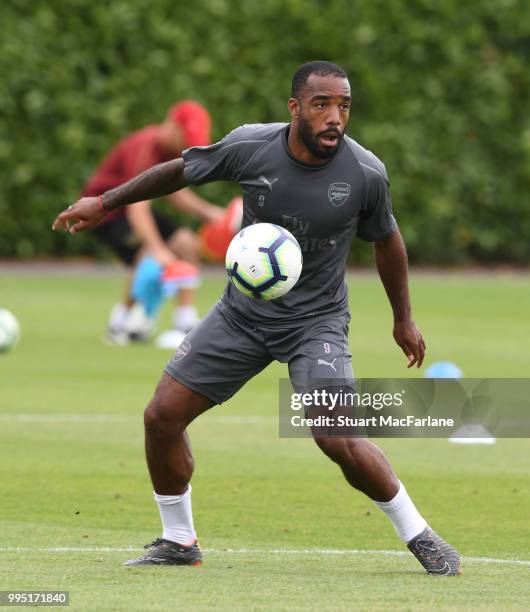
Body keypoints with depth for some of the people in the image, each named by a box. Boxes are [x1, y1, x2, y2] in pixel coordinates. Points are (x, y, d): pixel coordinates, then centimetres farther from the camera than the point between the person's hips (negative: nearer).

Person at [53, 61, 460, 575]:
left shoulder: (365, 174, -16)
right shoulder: (250, 147, -14)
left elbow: (386, 239, 4)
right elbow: (181, 171, 5)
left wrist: (404, 319, 13)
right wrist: (106, 203, 10)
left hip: (316, 320, -3)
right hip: (242, 313, 3)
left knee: (338, 439, -22)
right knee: (162, 415, -3)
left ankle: (419, 537, -2)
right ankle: (178, 542, 18)